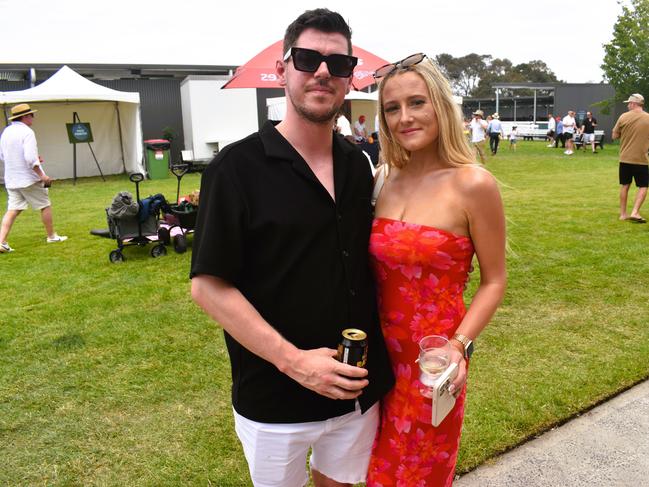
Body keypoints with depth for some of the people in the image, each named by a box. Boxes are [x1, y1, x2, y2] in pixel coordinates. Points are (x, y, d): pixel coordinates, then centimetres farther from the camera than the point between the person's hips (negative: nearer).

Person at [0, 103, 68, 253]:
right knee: (45, 206, 10)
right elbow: (30, 158, -24)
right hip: (29, 178, -7)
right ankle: (52, 236, 21)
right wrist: (42, 175, -16)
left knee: (12, 210, 6)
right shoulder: (27, 132, -15)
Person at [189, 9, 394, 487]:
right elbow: (208, 285, -16)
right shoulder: (238, 166, -14)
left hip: (358, 388, 5)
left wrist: (377, 358, 3)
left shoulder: (357, 165, 2)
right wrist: (292, 359, -21)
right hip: (275, 398, -4)